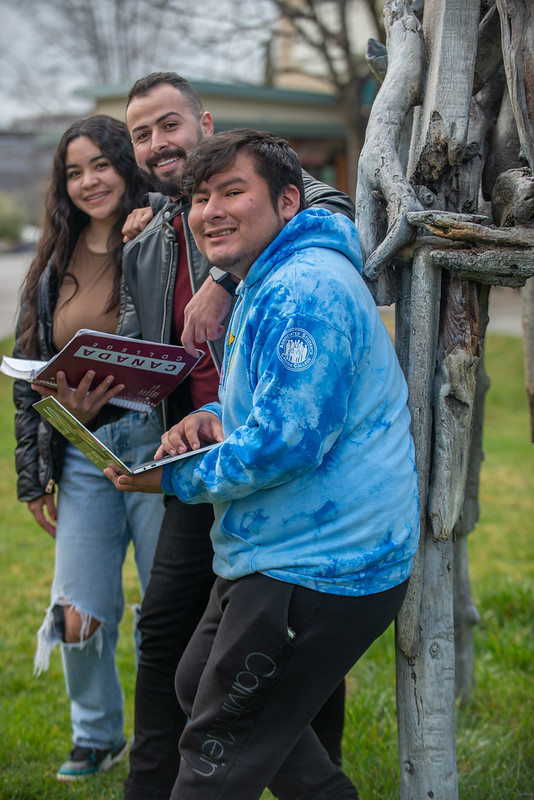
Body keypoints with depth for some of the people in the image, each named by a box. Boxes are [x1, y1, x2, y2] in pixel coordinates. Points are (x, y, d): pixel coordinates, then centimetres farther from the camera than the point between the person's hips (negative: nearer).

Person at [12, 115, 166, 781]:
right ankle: (96, 738, 31)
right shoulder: (55, 264, 12)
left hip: (154, 443, -4)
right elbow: (30, 370, 15)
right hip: (81, 453, 4)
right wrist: (34, 471, 13)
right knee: (78, 613, 7)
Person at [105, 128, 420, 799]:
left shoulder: (304, 291, -22)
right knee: (197, 686, 25)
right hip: (274, 552, 11)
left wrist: (173, 479, -15)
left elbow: (284, 442, -29)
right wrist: (211, 416, 1)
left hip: (314, 571, -11)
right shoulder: (265, 287, 14)